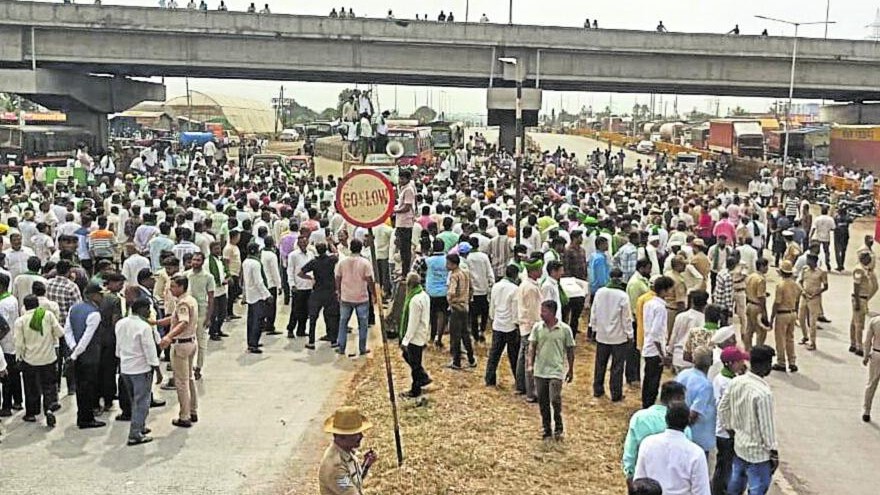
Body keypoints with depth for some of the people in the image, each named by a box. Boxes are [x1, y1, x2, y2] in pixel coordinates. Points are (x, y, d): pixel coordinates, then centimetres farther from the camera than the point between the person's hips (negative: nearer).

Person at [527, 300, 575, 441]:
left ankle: (558, 426, 12)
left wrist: (571, 370, 8)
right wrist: (530, 364, -11)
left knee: (555, 400, -13)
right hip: (540, 371, 3)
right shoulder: (537, 327, 0)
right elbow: (532, 346, 2)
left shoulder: (565, 329, -5)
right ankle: (547, 430, 26)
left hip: (556, 371, -3)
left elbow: (570, 350, 3)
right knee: (543, 402, 9)